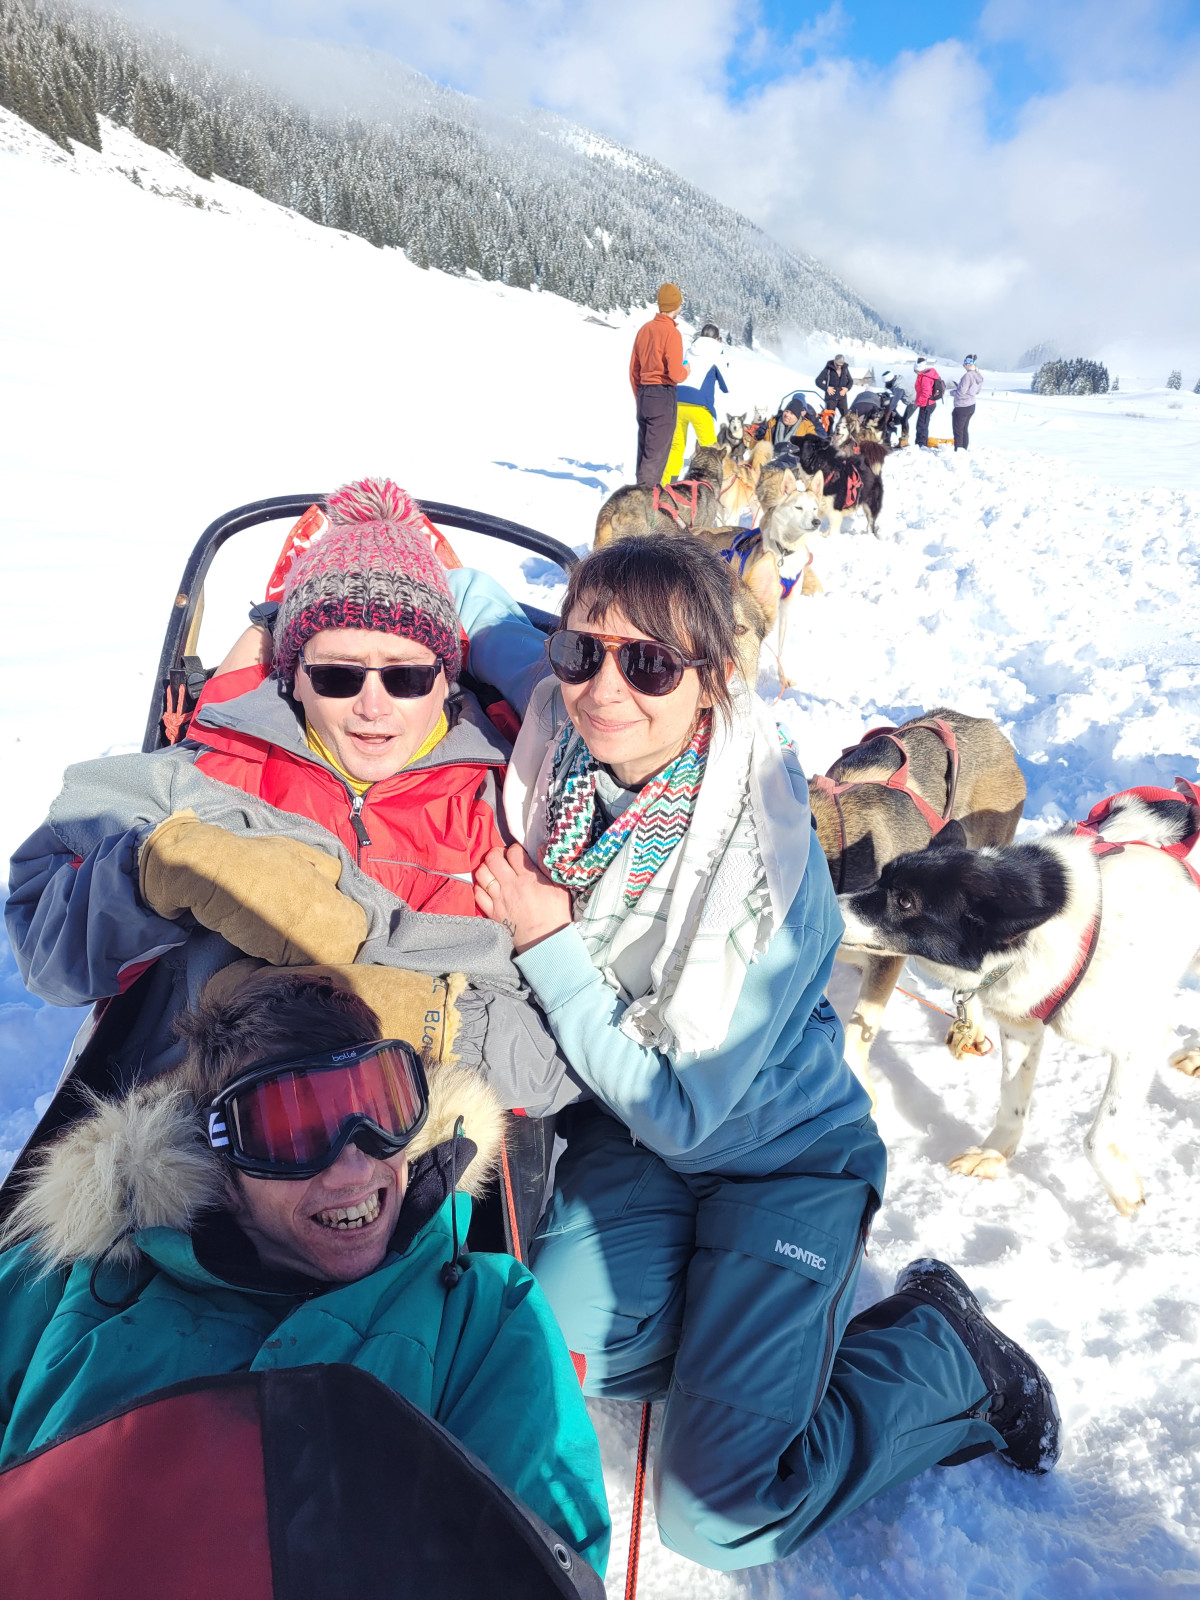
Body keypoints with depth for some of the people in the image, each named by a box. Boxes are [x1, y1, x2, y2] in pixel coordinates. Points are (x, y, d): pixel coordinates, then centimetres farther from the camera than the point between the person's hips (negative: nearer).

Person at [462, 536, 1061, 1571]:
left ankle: (943, 1351, 14)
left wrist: (550, 946, -24)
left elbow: (681, 1107, -23)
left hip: (782, 1155, -5)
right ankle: (735, 1305, 15)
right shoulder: (566, 746, -15)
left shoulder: (768, 869, -30)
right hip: (630, 1135, 6)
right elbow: (488, 628, 6)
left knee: (719, 1514, -8)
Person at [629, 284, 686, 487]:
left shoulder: (645, 329, 9)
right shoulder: (672, 333, -12)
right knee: (657, 450, -5)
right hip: (663, 394, -7)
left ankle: (642, 488, 22)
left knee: (645, 447, 15)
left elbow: (634, 369, 13)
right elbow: (675, 373, -18)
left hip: (644, 393, 7)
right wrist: (685, 372, 4)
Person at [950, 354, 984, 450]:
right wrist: (957, 386, 12)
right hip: (972, 406, 9)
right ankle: (965, 448, 27)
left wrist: (953, 392, -3)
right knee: (965, 429, 20)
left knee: (958, 431, 1)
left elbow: (961, 392, -24)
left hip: (962, 407, -9)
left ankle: (958, 450, 3)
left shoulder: (968, 375, -24)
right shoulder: (979, 376, 3)